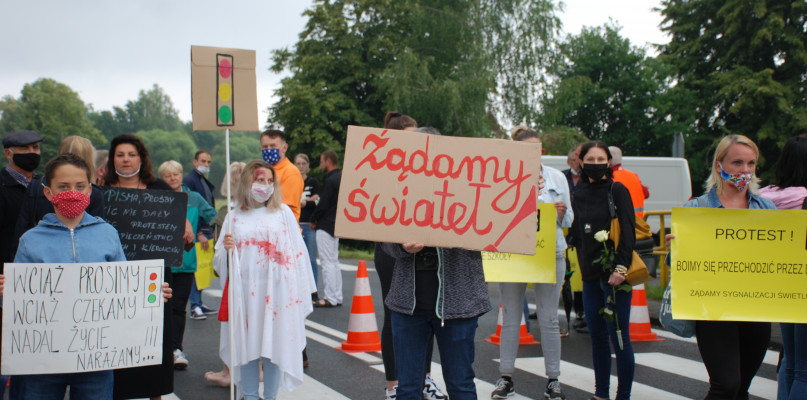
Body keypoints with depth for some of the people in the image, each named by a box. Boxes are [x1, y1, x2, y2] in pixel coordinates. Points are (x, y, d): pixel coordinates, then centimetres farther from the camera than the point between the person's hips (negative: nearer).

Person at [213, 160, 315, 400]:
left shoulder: (283, 212, 7)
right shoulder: (235, 217, 9)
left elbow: (297, 252, 4)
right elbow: (220, 264, 13)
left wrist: (302, 292, 0)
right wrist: (226, 249, -10)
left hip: (277, 290, -1)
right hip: (245, 292, 1)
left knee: (274, 343, 0)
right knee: (247, 343, 3)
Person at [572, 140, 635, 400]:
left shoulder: (617, 190, -4)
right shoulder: (579, 196, 12)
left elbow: (628, 231, -11)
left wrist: (620, 267, -19)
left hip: (614, 274, -5)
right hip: (590, 274, 5)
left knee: (618, 337, -3)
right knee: (596, 336, 10)